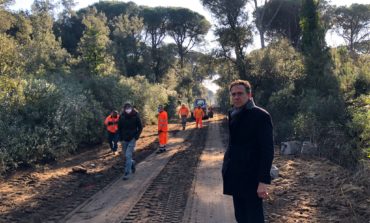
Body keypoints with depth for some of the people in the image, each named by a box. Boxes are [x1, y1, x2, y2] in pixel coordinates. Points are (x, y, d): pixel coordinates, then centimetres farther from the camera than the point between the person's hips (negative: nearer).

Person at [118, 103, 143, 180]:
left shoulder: (136, 116, -10)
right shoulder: (122, 116, -4)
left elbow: (140, 127, -1)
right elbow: (119, 128, 8)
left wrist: (136, 137, -11)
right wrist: (121, 137, 0)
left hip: (132, 139, -3)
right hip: (124, 139, 4)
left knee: (128, 155, -10)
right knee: (126, 155, 13)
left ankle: (127, 173, -2)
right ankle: (132, 162, 43)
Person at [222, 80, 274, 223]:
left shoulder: (261, 116, -12)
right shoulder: (233, 114, 9)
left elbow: (267, 150, -16)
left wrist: (263, 180, -20)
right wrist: (227, 170, 11)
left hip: (251, 178, -7)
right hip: (236, 178, 7)